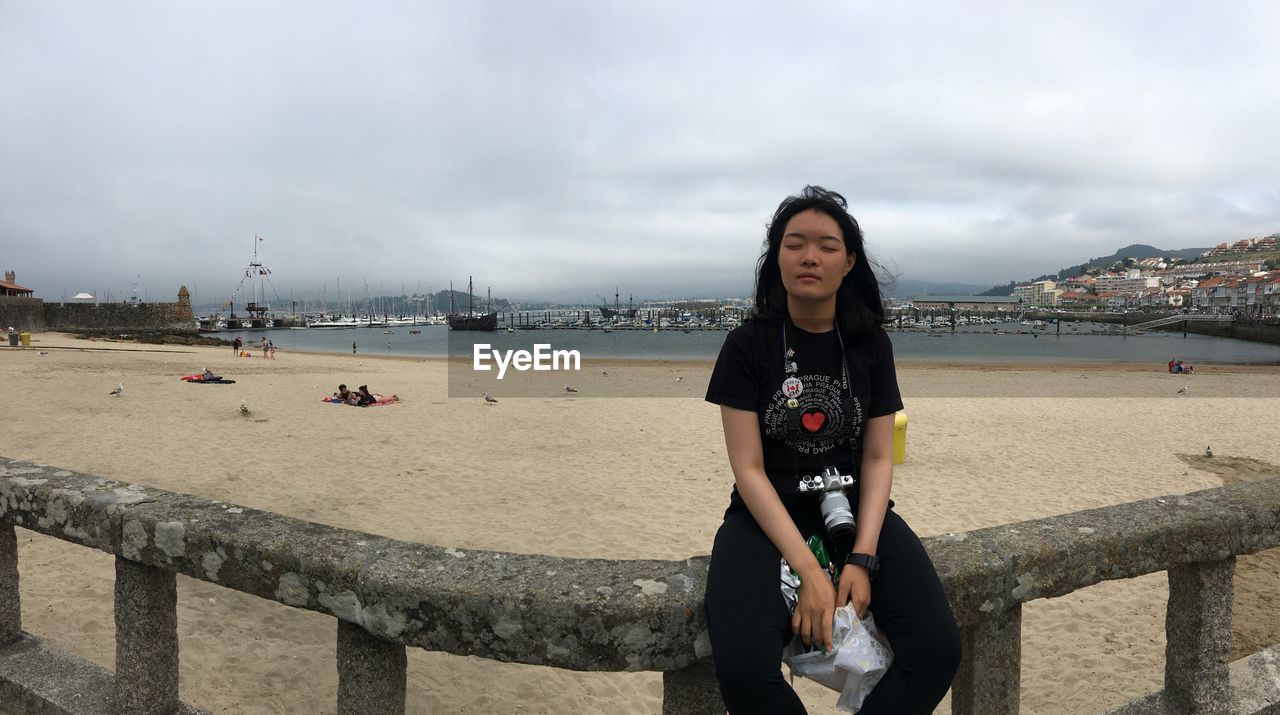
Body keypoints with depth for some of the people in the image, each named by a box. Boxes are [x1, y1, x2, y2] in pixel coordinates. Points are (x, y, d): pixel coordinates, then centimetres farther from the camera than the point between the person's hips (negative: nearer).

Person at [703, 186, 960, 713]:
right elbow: (748, 468, -11)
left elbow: (878, 458, 1)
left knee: (939, 649, -21)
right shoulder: (749, 344, -6)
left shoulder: (870, 345, 3)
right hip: (768, 517, -2)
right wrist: (809, 570, -21)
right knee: (742, 666, -29)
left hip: (855, 511, 3)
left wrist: (861, 559, -14)